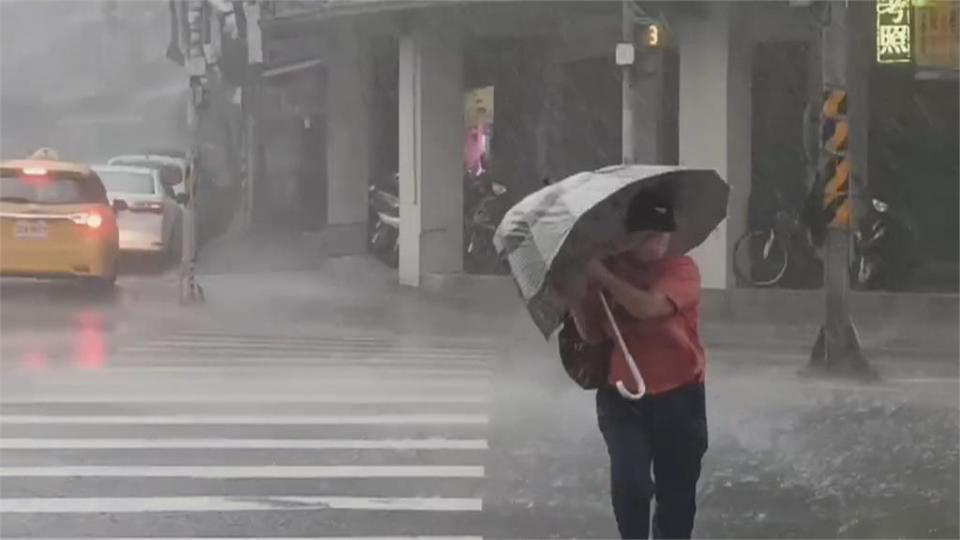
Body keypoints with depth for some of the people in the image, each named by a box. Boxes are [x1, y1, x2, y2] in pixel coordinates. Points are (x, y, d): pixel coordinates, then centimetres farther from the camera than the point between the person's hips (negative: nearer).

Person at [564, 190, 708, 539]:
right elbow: (592, 334, -2)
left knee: (677, 491, 10)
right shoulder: (610, 269, -1)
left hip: (679, 396, -1)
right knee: (630, 483, -17)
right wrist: (575, 291, -14)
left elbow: (647, 306, -30)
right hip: (623, 395, 1)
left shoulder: (682, 270, -12)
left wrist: (602, 277, -26)